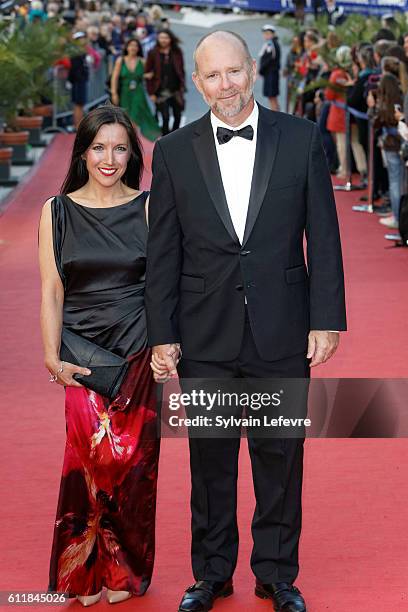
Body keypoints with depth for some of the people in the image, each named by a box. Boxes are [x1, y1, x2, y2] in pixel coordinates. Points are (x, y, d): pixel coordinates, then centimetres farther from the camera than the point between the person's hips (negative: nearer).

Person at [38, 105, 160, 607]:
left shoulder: (148, 207, 4)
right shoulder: (58, 211, 6)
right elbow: (52, 290, 5)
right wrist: (52, 357, -3)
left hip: (140, 352, 0)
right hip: (84, 353, 0)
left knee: (133, 460, -1)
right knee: (94, 456, -10)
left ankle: (125, 573, 17)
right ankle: (85, 572, 8)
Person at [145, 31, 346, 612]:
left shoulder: (301, 138, 0)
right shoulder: (174, 151, 2)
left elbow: (323, 236, 0)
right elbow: (162, 253, 3)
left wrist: (327, 319, -4)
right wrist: (162, 335, 0)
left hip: (282, 332, 0)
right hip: (205, 336, 1)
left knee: (281, 456, 9)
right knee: (210, 458, 10)